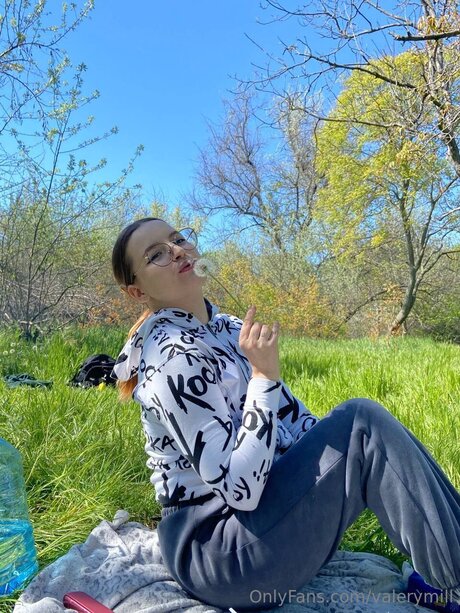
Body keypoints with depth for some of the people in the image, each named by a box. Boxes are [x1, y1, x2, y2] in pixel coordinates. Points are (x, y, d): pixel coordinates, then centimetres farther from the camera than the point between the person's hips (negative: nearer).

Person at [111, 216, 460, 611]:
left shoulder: (227, 328, 6)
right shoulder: (174, 357, -22)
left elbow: (290, 419, 9)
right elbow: (240, 489, -26)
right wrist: (264, 374, -27)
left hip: (253, 512, 8)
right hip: (214, 553, -8)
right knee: (362, 422, -20)